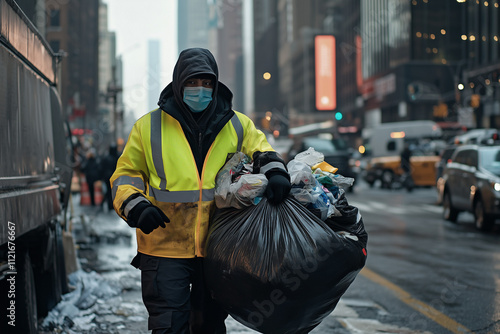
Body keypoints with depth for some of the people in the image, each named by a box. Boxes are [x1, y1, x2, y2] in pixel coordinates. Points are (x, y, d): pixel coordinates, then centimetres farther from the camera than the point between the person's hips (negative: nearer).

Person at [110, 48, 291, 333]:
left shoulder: (236, 125, 7)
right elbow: (126, 174, 7)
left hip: (217, 248, 3)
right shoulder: (149, 127, 2)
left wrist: (275, 171, -18)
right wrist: (136, 207, -11)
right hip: (164, 248, -2)